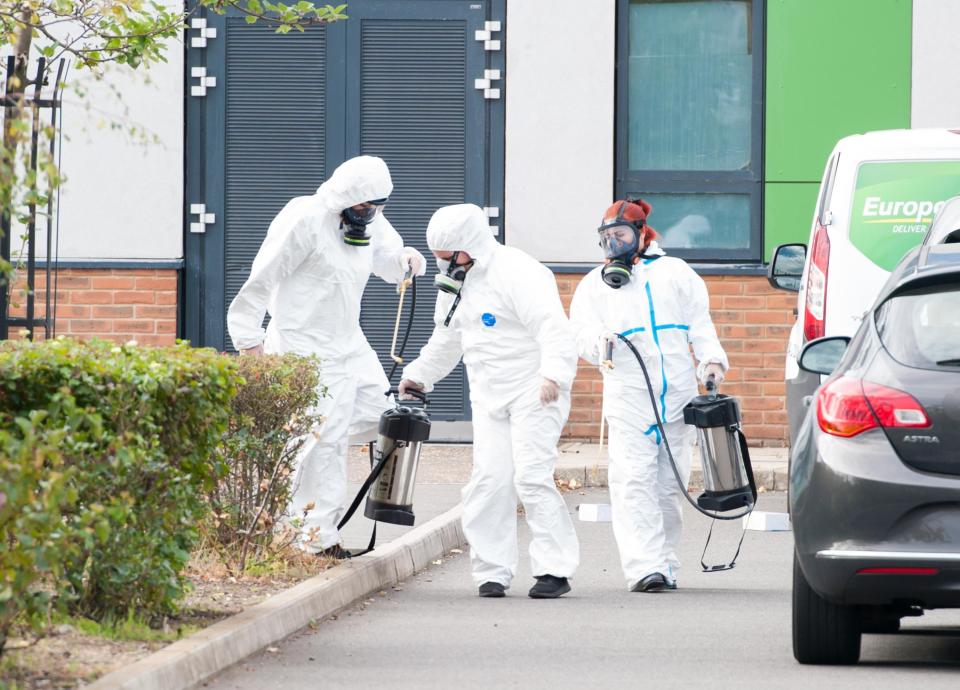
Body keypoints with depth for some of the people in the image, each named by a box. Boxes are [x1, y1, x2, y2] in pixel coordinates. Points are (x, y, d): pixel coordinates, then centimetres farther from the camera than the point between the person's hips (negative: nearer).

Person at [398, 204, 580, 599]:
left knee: (532, 477, -14)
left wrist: (554, 374, -39)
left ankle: (554, 569, -10)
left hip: (534, 391, -7)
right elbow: (446, 340, 29)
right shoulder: (455, 283, 12)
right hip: (488, 395, 8)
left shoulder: (517, 273, -16)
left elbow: (553, 328, -26)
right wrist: (419, 374, 28)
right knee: (490, 477, -2)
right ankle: (492, 570, 3)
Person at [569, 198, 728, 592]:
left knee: (670, 485, 5)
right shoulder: (595, 285, 14)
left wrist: (711, 359, -3)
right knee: (635, 483, -13)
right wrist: (600, 340, -18)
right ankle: (644, 568, -19)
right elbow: (580, 334, 5)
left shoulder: (674, 273, 16)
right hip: (628, 395, -1)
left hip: (678, 393, 1)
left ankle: (665, 563, 14)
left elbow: (699, 323, 13)